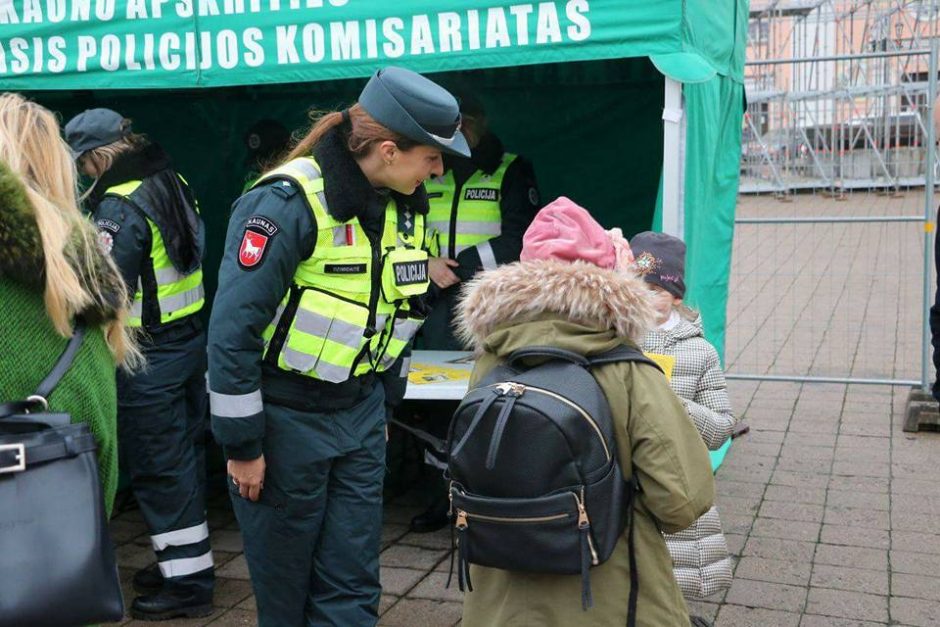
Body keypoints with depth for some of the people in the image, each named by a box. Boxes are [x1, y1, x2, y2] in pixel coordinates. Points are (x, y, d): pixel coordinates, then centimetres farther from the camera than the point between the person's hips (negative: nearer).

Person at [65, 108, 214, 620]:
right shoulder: (171, 184, 8)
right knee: (184, 456, 17)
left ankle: (187, 582, 9)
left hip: (147, 356, -9)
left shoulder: (120, 207, -19)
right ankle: (187, 560, 31)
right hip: (190, 339, 9)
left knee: (157, 468, 1)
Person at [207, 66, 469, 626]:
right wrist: (242, 445, -16)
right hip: (285, 417, -6)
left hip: (360, 417, 6)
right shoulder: (289, 203, -21)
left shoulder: (404, 206, 3)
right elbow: (234, 329, -20)